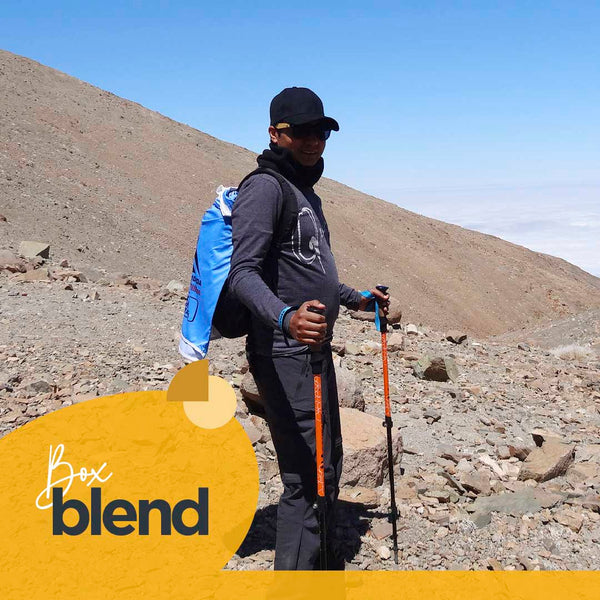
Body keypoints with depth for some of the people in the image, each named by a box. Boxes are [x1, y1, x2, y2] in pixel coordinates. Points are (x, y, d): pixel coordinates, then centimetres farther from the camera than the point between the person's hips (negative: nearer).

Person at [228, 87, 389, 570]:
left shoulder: (307, 192, 18)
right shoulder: (265, 187, -13)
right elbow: (243, 272, -25)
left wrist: (355, 298, 36)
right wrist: (284, 317, -42)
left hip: (316, 350, 10)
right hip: (284, 354, -10)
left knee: (328, 468, 18)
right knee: (307, 477, -9)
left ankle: (328, 569, 33)